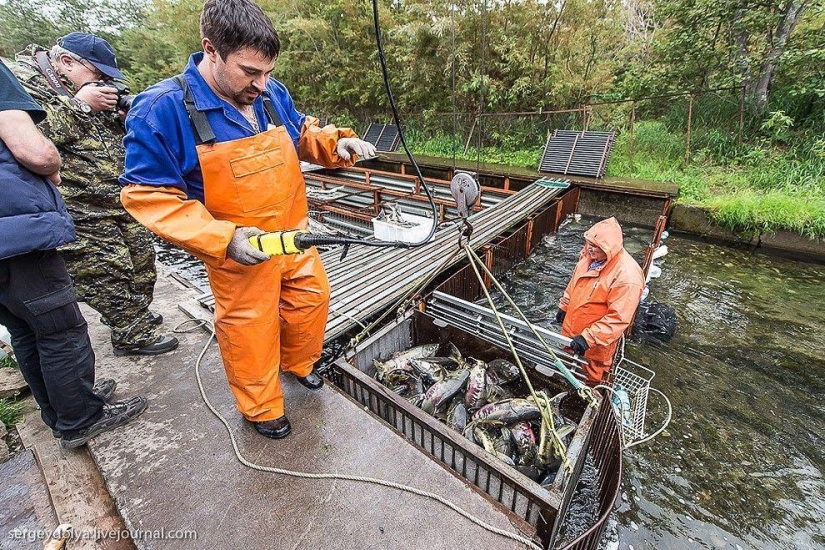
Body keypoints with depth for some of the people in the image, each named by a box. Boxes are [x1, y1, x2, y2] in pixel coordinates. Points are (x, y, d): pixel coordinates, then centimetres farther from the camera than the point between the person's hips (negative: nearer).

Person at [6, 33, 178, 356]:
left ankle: (137, 313, 36)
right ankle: (132, 334, 13)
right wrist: (81, 104, -17)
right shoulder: (21, 79, -8)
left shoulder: (86, 86, 16)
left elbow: (114, 131, 21)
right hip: (81, 211, -8)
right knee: (108, 271, -1)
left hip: (123, 199, 8)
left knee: (141, 259, 16)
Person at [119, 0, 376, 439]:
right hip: (241, 251, -5)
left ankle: (298, 363, 49)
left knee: (312, 297, 19)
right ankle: (261, 408, 36)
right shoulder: (162, 109, -16)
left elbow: (302, 134, 17)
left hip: (295, 236, 6)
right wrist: (223, 239, -28)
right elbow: (147, 194, -16)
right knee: (251, 330, 8)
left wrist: (336, 143, -5)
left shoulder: (272, 93, 0)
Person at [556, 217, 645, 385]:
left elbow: (618, 318, -30)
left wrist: (588, 338, -33)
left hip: (596, 343, -7)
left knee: (591, 376, 19)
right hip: (571, 328, 7)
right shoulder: (590, 255, -8)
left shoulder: (628, 276, -31)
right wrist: (564, 306, 15)